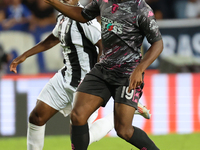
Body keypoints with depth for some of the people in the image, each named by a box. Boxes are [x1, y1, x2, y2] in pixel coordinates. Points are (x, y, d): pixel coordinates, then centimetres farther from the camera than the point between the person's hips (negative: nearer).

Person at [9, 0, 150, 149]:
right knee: (36, 117, 5)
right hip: (65, 78, 9)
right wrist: (24, 56, 34)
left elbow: (105, 47, -24)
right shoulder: (63, 18, 9)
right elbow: (50, 41, 29)